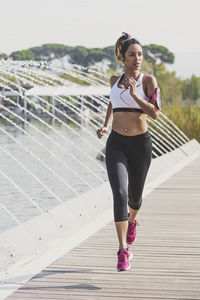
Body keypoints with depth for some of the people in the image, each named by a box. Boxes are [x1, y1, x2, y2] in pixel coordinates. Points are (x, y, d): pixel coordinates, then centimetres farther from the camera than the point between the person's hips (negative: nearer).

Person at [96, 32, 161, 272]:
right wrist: (105, 125, 13)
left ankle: (132, 221, 52)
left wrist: (135, 94, -24)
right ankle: (124, 250, -16)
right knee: (119, 193, -18)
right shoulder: (114, 80, 7)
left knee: (134, 196, 15)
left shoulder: (148, 80, -4)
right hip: (116, 144, 1)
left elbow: (155, 113, -14)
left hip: (140, 143, -1)